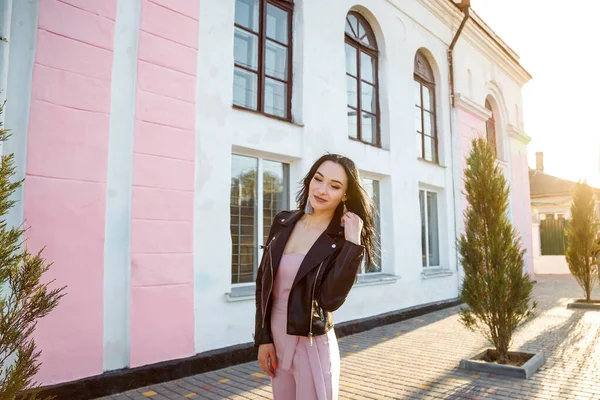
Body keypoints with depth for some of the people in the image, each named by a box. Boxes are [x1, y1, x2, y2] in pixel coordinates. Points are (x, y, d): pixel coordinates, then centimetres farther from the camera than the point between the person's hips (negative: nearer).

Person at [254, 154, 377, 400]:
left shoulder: (342, 241, -11)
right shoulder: (283, 223, -1)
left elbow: (330, 300, -23)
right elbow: (263, 282, 3)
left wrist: (352, 244, -26)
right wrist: (262, 338, 0)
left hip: (313, 347, -4)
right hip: (276, 343, 4)